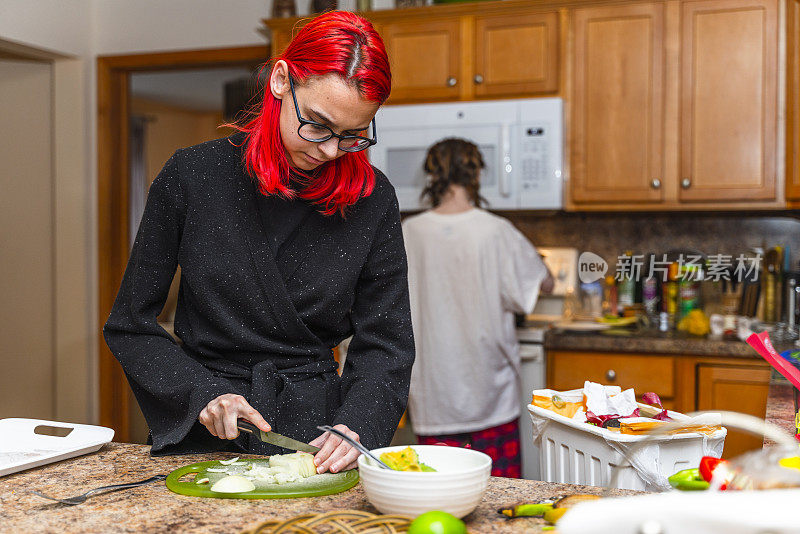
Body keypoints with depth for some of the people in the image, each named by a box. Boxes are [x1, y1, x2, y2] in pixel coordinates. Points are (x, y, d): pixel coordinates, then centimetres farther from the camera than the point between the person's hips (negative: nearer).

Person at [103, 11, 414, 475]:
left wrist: (356, 426, -14)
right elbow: (131, 326, 4)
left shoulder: (373, 199, 0)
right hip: (204, 439, 0)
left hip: (316, 435, 0)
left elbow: (386, 345, 4)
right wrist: (202, 393, -10)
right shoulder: (192, 175, -3)